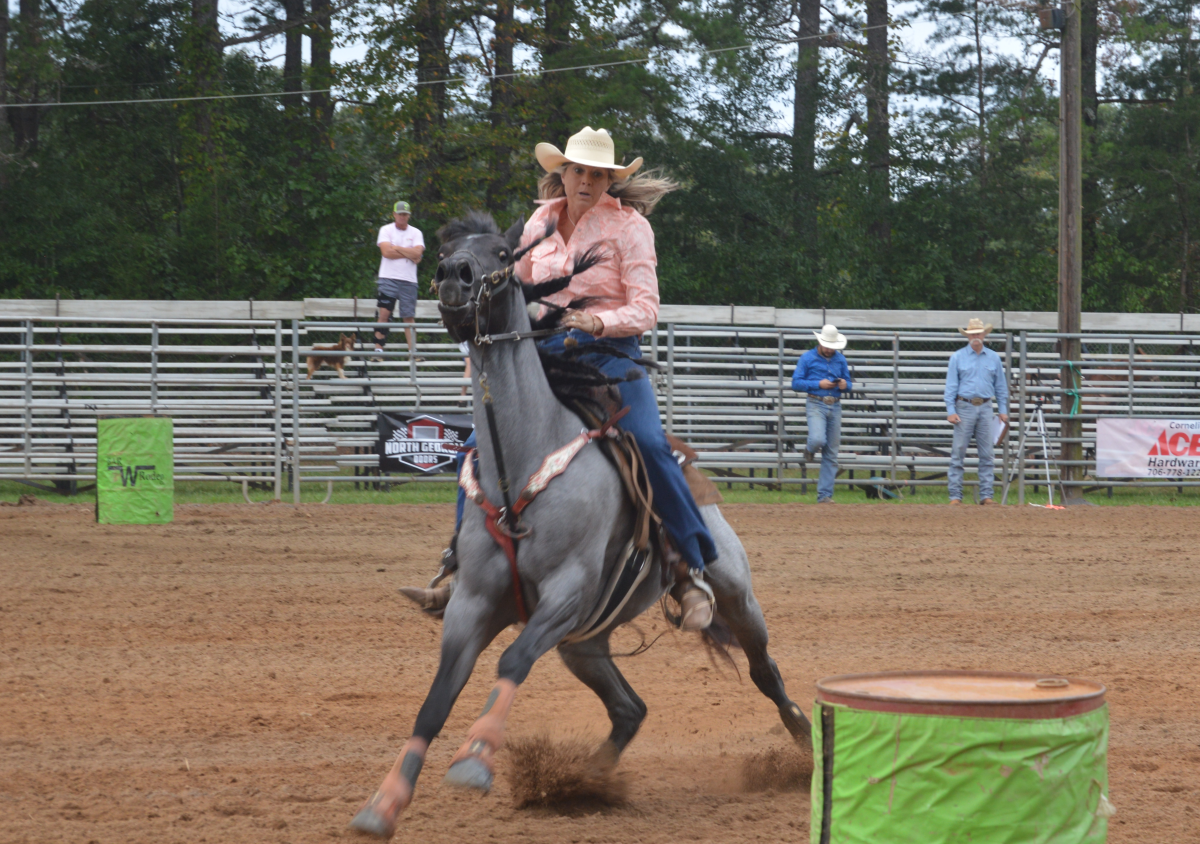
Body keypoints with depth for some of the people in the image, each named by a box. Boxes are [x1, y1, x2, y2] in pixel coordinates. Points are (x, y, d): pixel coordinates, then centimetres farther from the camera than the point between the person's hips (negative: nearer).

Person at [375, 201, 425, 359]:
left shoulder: (415, 233, 10)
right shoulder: (386, 230, 6)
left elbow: (417, 253, -6)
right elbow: (386, 251, -10)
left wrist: (396, 248, -6)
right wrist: (409, 254, -6)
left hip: (408, 280, 2)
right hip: (388, 279, -2)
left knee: (409, 317, 1)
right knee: (384, 313, -11)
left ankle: (412, 351, 1)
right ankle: (378, 349, -12)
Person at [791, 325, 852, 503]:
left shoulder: (840, 359, 11)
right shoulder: (808, 358, -1)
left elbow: (849, 384, 16)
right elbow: (796, 383, -4)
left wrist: (845, 385, -9)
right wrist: (818, 384, -15)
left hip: (835, 407, 4)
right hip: (816, 405, -4)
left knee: (831, 455, 2)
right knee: (818, 439, -28)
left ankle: (825, 495, 7)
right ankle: (810, 449, 12)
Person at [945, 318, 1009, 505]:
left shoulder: (994, 358, 10)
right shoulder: (957, 358, 3)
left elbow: (1001, 386, 14)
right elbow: (951, 385, 1)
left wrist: (1003, 409, 8)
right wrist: (950, 410, -7)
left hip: (985, 408, 2)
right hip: (964, 407, -2)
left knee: (986, 454, 2)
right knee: (958, 453, -4)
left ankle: (986, 495, 5)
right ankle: (955, 495, -2)